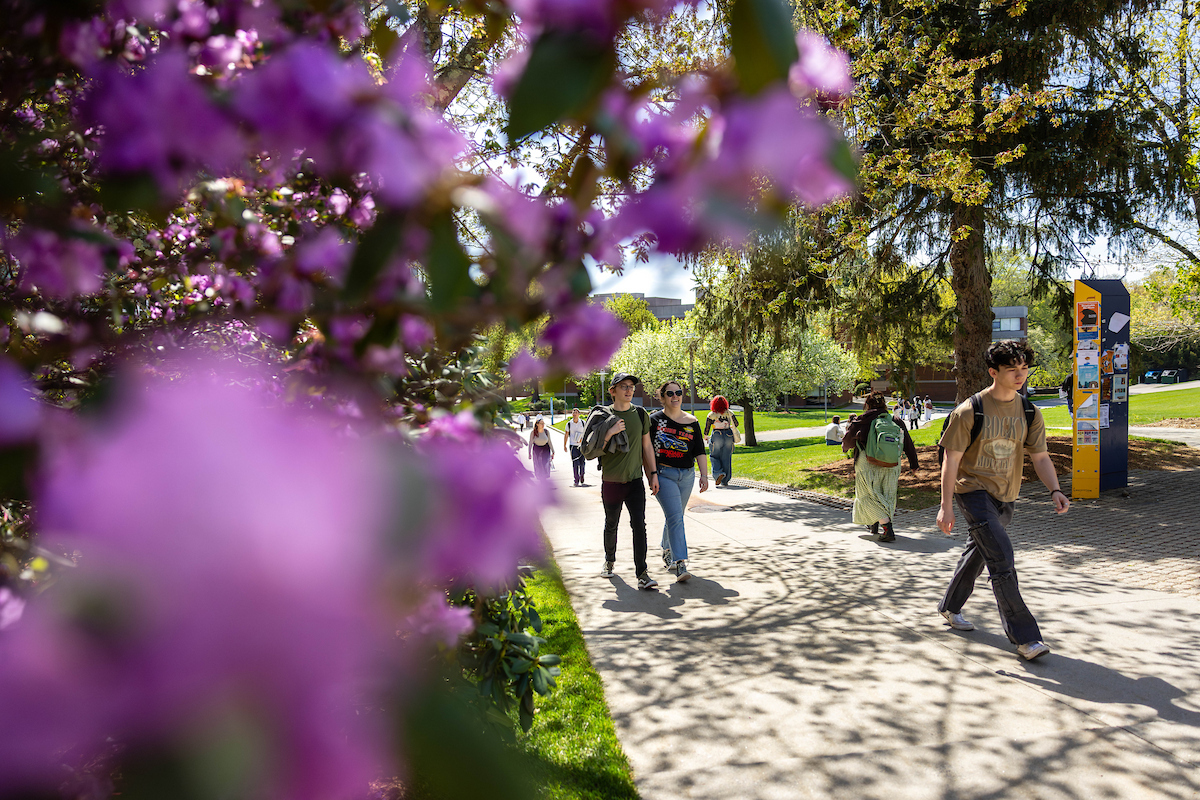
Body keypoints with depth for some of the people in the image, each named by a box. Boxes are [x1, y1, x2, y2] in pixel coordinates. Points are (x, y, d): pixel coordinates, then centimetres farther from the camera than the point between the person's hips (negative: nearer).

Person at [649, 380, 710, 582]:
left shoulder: (692, 422, 6)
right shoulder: (654, 420, -3)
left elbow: (700, 451, 6)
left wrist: (704, 475, -4)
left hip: (687, 475, 4)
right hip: (664, 475, -4)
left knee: (674, 517, 16)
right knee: (675, 517, -16)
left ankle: (667, 552, 40)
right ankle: (679, 565, -18)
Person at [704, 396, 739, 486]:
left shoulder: (711, 414, -5)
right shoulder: (729, 413, 2)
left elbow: (707, 428, -5)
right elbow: (736, 424, 6)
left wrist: (706, 437, 14)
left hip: (716, 437, -3)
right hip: (728, 437, 3)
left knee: (715, 457, 11)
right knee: (726, 458, 9)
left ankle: (718, 473, -14)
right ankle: (725, 481, 12)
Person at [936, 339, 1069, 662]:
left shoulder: (1029, 413, 1)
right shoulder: (970, 411, -14)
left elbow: (1040, 456, 5)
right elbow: (951, 459, -11)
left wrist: (1055, 490, -14)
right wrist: (946, 506, -14)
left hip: (1004, 497, 6)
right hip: (973, 491, -6)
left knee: (977, 554, 19)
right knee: (1002, 558, -16)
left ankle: (950, 607, 41)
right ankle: (1024, 636, -9)